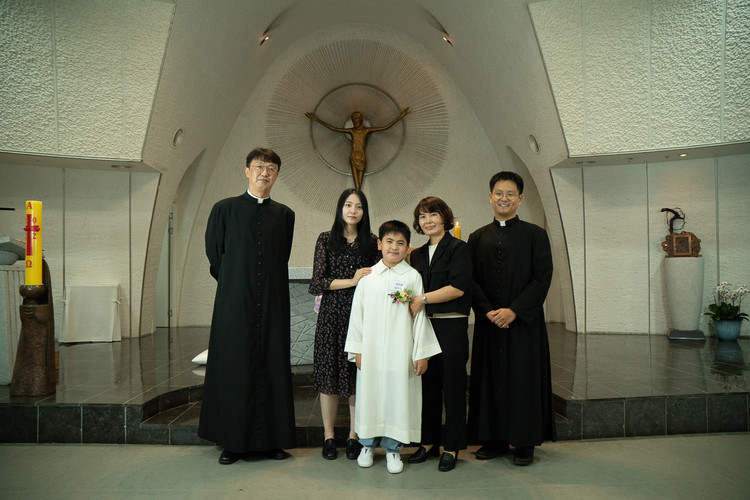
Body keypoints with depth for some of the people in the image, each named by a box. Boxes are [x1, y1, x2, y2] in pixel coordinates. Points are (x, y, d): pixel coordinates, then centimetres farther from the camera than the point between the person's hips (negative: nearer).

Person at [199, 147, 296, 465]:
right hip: (234, 305, -2)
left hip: (272, 305, 2)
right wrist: (235, 285, 10)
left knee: (272, 369, 5)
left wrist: (267, 289, 12)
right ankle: (232, 442, 15)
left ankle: (271, 440, 16)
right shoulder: (225, 209, 3)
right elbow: (214, 254, 7)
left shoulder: (285, 215, 9)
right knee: (233, 368, 3)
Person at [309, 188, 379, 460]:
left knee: (359, 375, 3)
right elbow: (318, 282, -4)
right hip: (332, 315, -1)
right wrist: (352, 281, -10)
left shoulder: (372, 242, 8)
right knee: (329, 374, 3)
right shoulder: (326, 239, 3)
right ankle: (329, 436, 17)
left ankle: (354, 436, 16)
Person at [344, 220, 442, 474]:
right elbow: (357, 313, 6)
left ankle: (393, 448, 21)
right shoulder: (368, 277, 3)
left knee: (398, 394, 4)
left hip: (400, 350, -1)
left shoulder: (412, 277, 0)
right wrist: (357, 349, 3)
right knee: (370, 393, 9)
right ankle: (368, 444, 28)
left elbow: (420, 315, 0)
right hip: (371, 350, 1)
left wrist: (422, 353, -1)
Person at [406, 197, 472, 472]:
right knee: (427, 384, 10)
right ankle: (429, 441, 23)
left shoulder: (458, 248, -3)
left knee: (452, 385, 1)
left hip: (451, 326, -5)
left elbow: (458, 287, -14)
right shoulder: (417, 255, 15)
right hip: (424, 325, 6)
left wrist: (423, 299, -15)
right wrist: (409, 301, 0)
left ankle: (451, 447, 14)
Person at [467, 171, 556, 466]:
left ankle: (525, 442, 18)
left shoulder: (535, 235, 0)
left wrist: (513, 310, -15)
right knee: (490, 378, 7)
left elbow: (542, 279, -6)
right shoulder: (477, 238, 8)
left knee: (524, 378, 3)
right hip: (488, 322, 3)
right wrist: (488, 311, -11)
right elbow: (472, 280, 4)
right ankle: (495, 439, 21)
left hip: (524, 321, -2)